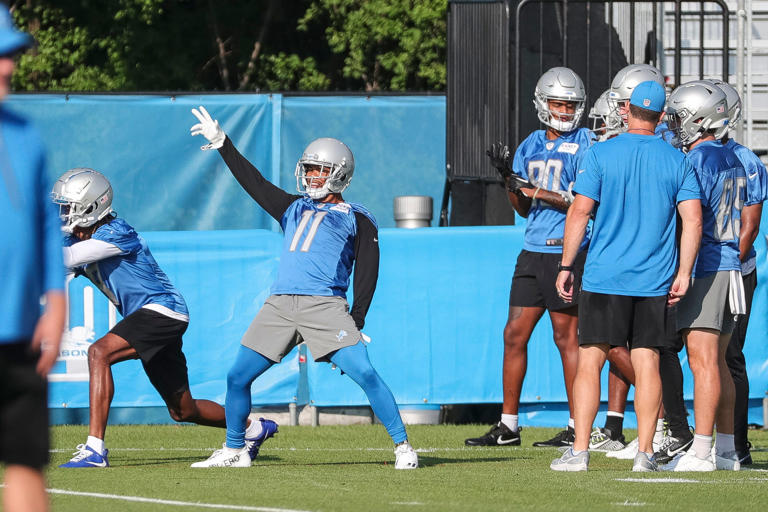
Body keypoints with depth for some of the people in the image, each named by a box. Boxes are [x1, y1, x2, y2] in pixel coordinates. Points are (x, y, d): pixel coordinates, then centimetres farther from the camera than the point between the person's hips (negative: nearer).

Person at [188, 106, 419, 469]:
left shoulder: (356, 219, 9)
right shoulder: (294, 209, 24)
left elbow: (367, 272, 3)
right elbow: (254, 183, 27)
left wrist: (356, 321, -7)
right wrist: (222, 143, 23)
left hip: (325, 305, -5)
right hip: (280, 305, 5)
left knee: (364, 374, -17)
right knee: (237, 377, 4)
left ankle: (403, 446, -10)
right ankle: (234, 451, 19)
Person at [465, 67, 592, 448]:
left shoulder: (584, 146, -5)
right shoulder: (530, 146, 14)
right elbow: (523, 209, 16)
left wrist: (534, 190, -17)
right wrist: (508, 177, -2)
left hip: (566, 249, -7)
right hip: (533, 251, 7)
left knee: (566, 335, -3)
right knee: (515, 334, 6)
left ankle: (577, 427, 3)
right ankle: (508, 426, 11)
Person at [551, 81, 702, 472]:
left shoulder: (600, 155, -4)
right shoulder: (677, 161, 4)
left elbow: (580, 212, -7)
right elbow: (693, 220, 0)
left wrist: (566, 267, 0)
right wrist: (683, 274, 5)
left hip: (605, 276, -2)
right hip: (654, 279, 2)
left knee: (590, 362, 2)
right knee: (646, 363, 6)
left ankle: (580, 451, -1)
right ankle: (644, 453, 3)